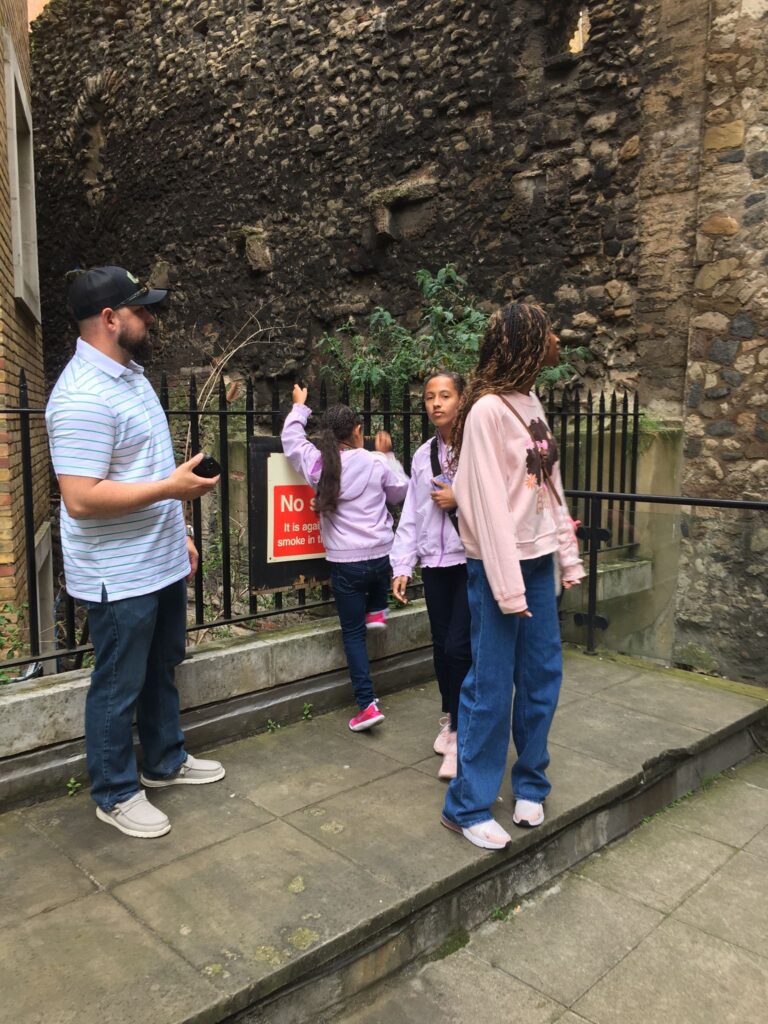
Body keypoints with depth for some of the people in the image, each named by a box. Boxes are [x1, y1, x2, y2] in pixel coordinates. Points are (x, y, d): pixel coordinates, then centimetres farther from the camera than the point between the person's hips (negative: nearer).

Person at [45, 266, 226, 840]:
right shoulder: (84, 396, -23)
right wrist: (172, 487, -25)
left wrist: (179, 530, 17)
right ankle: (115, 794, 28)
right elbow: (81, 498, -28)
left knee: (161, 669, 22)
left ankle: (165, 761, 42)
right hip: (120, 576, -9)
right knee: (119, 687, 8)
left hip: (162, 564, 10)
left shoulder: (130, 375, 10)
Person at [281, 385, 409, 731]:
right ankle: (376, 611, 32)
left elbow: (291, 438, 16)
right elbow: (399, 493, 14)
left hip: (345, 562, -1)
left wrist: (299, 408, 32)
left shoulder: (318, 463, -3)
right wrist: (387, 455, 23)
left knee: (353, 633, 8)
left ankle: (367, 704, 4)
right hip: (381, 557, 1)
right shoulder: (377, 463, -3)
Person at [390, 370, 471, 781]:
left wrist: (460, 499, -15)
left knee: (459, 647, -7)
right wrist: (402, 566, 7)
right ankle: (450, 719, 34)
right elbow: (410, 515, 11)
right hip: (435, 562, 6)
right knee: (441, 646, 12)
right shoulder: (423, 455, 12)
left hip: (472, 561, -5)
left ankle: (460, 737, 9)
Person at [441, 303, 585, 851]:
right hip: (500, 565, -8)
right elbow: (488, 502, -17)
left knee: (542, 676, 13)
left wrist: (568, 555, 12)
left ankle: (530, 784, 31)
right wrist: (507, 583, -18)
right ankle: (468, 806, 15)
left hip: (538, 561, 8)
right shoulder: (488, 410, -14)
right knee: (492, 687, 0)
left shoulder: (532, 403, 12)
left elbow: (551, 487, 14)